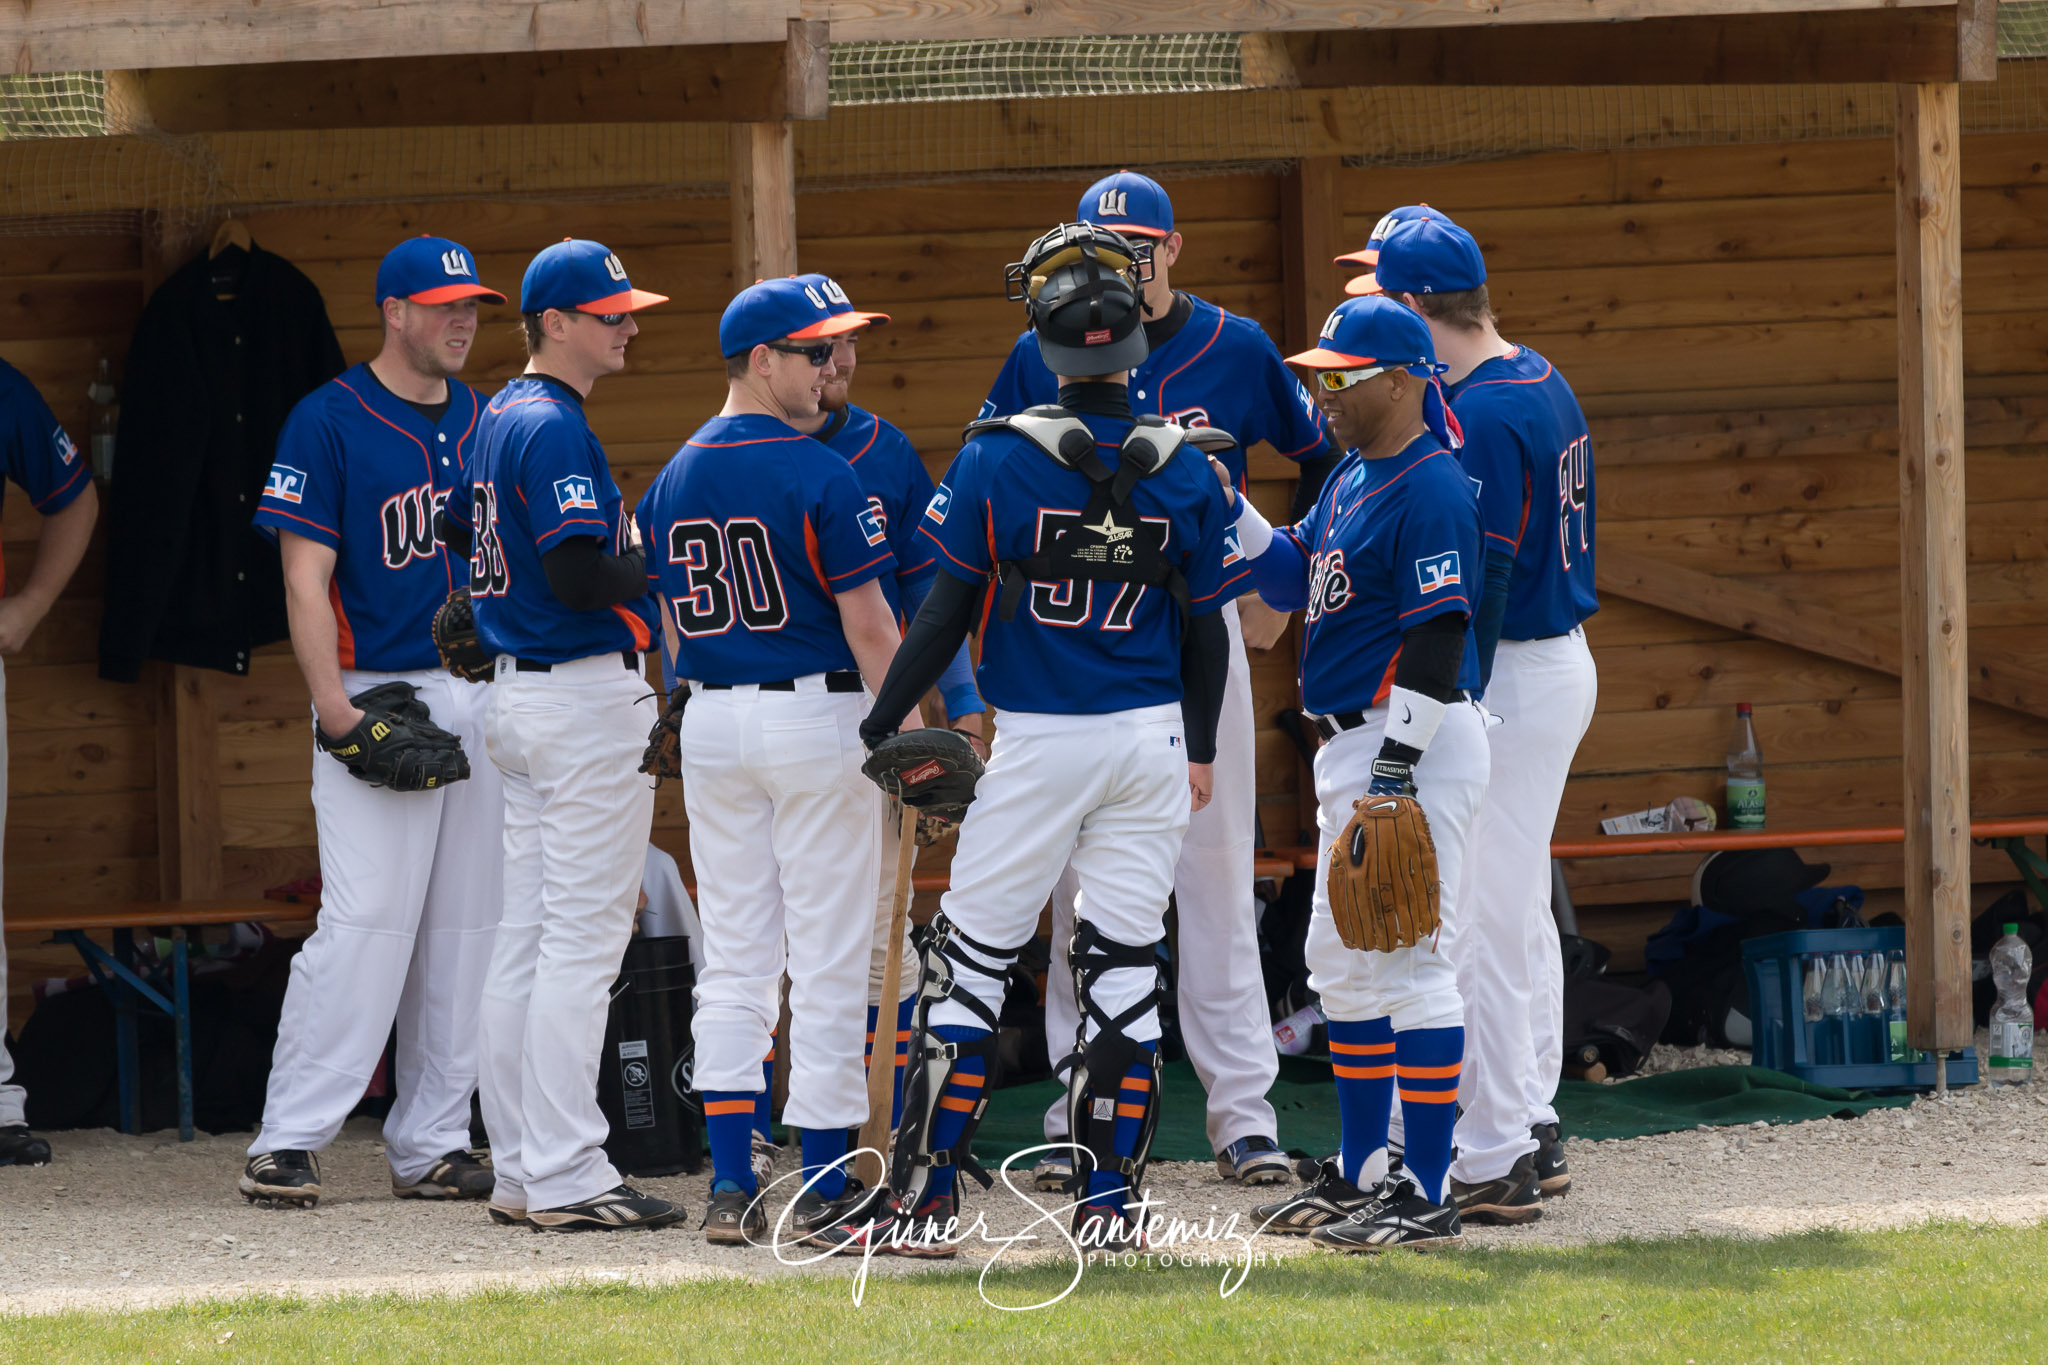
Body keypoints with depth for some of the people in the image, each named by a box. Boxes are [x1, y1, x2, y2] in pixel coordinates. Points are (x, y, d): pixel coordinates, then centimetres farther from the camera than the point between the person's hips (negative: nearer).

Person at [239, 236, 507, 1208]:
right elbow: (305, 579, -9)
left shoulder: (488, 422, 14)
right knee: (366, 920, -13)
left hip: (483, 692, 6)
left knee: (467, 928, 5)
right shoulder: (329, 422, -5)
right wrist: (338, 712, -18)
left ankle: (432, 1144, 10)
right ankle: (287, 1140, -9)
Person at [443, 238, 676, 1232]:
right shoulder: (554, 427, -16)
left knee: (526, 940, 11)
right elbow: (580, 576, -25)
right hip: (589, 695, -10)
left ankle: (521, 1171, 14)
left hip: (519, 693, 10)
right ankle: (565, 1179, -9)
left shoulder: (498, 417, 14)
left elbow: (459, 533, 23)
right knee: (582, 938, -8)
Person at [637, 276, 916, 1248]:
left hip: (710, 724, 6)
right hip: (815, 714, -6)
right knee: (827, 958, -1)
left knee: (732, 959, 9)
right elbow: (868, 624, -14)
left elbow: (674, 629, 13)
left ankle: (731, 1185, 5)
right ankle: (826, 1187, 0)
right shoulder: (815, 473, -13)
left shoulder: (672, 481, 8)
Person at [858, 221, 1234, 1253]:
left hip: (1036, 743, -3)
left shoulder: (996, 459, -9)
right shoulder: (1184, 470, 0)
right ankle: (1107, 1202, 8)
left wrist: (881, 725, 0)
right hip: (1150, 741, 3)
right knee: (1124, 966, 8)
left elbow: (947, 614, -8)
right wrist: (1200, 750, 20)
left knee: (967, 963, 3)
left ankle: (924, 1201, 1)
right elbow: (1205, 632, 7)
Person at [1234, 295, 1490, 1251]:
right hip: (1353, 744, 11)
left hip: (1418, 743, -11)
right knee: (1342, 964, 16)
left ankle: (1429, 1196, -9)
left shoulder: (1431, 489, -16)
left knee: (1410, 960, -10)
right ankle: (1362, 1176, 25)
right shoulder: (1352, 479, 15)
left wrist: (1396, 767, -23)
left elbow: (1437, 638, -20)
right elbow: (1291, 580, 22)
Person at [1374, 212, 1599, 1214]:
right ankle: (1532, 1135, 24)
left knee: (1482, 916, -6)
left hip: (1510, 676, -10)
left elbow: (1479, 584, -23)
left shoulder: (1480, 414, -20)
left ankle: (1493, 1160, -4)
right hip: (1559, 661, 10)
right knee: (1519, 908, 18)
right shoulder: (1542, 384, 11)